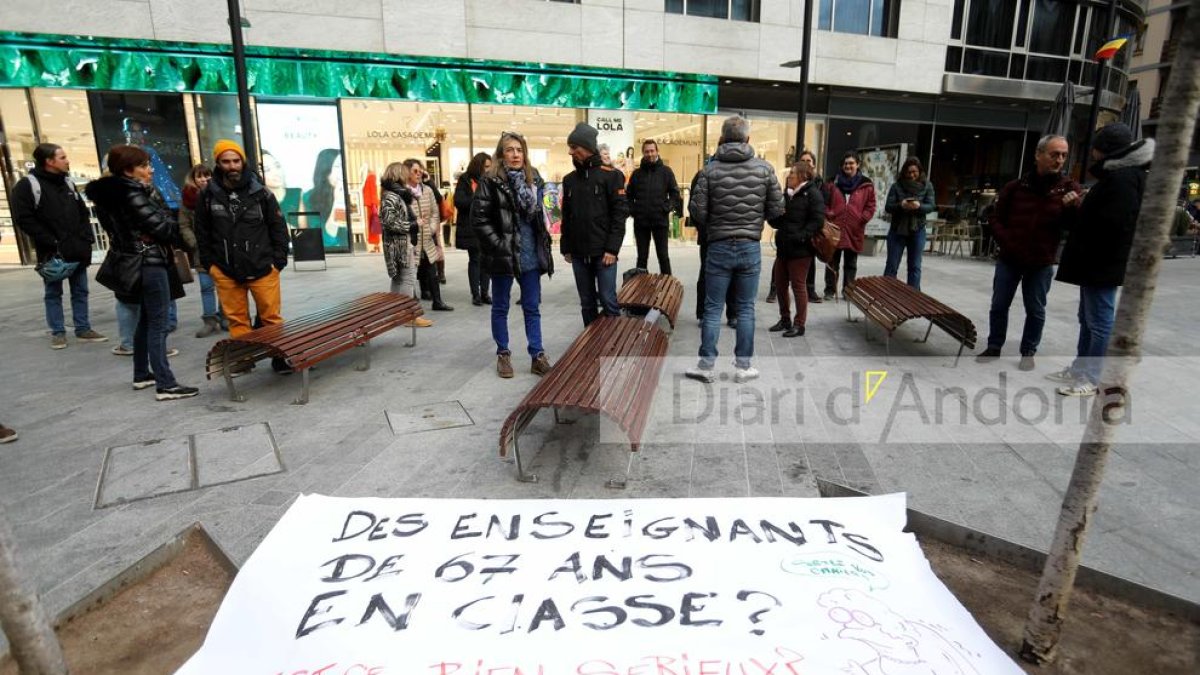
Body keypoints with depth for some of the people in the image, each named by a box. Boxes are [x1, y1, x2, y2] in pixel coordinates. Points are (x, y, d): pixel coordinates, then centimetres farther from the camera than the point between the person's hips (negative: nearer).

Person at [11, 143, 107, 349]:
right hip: (52, 252, -5)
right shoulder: (27, 185, -7)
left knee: (80, 292, 9)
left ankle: (83, 329, 17)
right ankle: (58, 332, 13)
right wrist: (51, 242, -17)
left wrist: (87, 238, 5)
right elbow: (23, 218, -13)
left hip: (77, 250, 5)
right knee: (53, 293, 6)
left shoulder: (68, 183, 13)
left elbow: (83, 212, 19)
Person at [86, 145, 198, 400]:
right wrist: (176, 229, 3)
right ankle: (165, 385, -8)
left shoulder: (111, 193, 12)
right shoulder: (132, 193, -17)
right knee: (158, 325, -9)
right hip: (151, 262, -10)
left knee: (146, 321, 18)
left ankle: (142, 375, 27)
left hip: (135, 262, 10)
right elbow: (161, 227, -19)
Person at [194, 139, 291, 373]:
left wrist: (278, 261, -1)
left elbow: (278, 228, 4)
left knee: (271, 316, 2)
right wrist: (209, 263, 5)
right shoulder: (207, 196, 3)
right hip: (225, 271, 2)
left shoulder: (261, 193, 0)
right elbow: (202, 233, 10)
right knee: (236, 319, 8)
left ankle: (280, 356, 11)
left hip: (262, 269, -1)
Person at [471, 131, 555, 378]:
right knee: (500, 307, 9)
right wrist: (498, 246, -17)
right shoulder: (491, 181, -8)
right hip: (503, 255, -4)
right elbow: (479, 218, -13)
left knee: (532, 307, 8)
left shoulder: (533, 179, 9)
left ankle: (537, 356, 14)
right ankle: (503, 354, 22)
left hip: (531, 254, 4)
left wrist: (543, 244, 10)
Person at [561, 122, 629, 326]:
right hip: (578, 253, 5)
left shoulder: (611, 175, -4)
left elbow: (620, 213, -8)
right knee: (587, 303, 11)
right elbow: (566, 217, 15)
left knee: (608, 301, -4)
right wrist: (566, 248, 10)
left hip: (603, 252, -5)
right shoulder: (570, 179, 12)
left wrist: (612, 248, -14)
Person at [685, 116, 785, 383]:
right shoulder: (764, 168, -2)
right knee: (746, 309, 10)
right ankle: (743, 366, 15)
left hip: (719, 247, -1)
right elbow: (777, 209, 1)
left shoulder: (710, 169, -7)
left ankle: (706, 365, 10)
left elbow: (697, 211, -8)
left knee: (713, 309, 6)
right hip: (751, 247, 1)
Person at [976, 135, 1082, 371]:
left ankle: (1028, 353, 20)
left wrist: (1074, 208, -27)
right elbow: (996, 218, 4)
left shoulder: (1070, 189, -2)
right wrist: (1008, 244, -8)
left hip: (1041, 264, 0)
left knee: (1036, 311, 7)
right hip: (1009, 260, 1)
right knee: (999, 306, 8)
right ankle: (994, 347, 22)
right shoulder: (1016, 187, -1)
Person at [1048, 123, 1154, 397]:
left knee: (1099, 321, -3)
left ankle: (1092, 378, 3)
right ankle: (1080, 368, 26)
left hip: (1102, 263, -10)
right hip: (1096, 261, 10)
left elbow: (1111, 224, -24)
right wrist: (1078, 208, 10)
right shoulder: (1118, 174, 16)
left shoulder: (1123, 177, -17)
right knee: (1088, 318, 16)